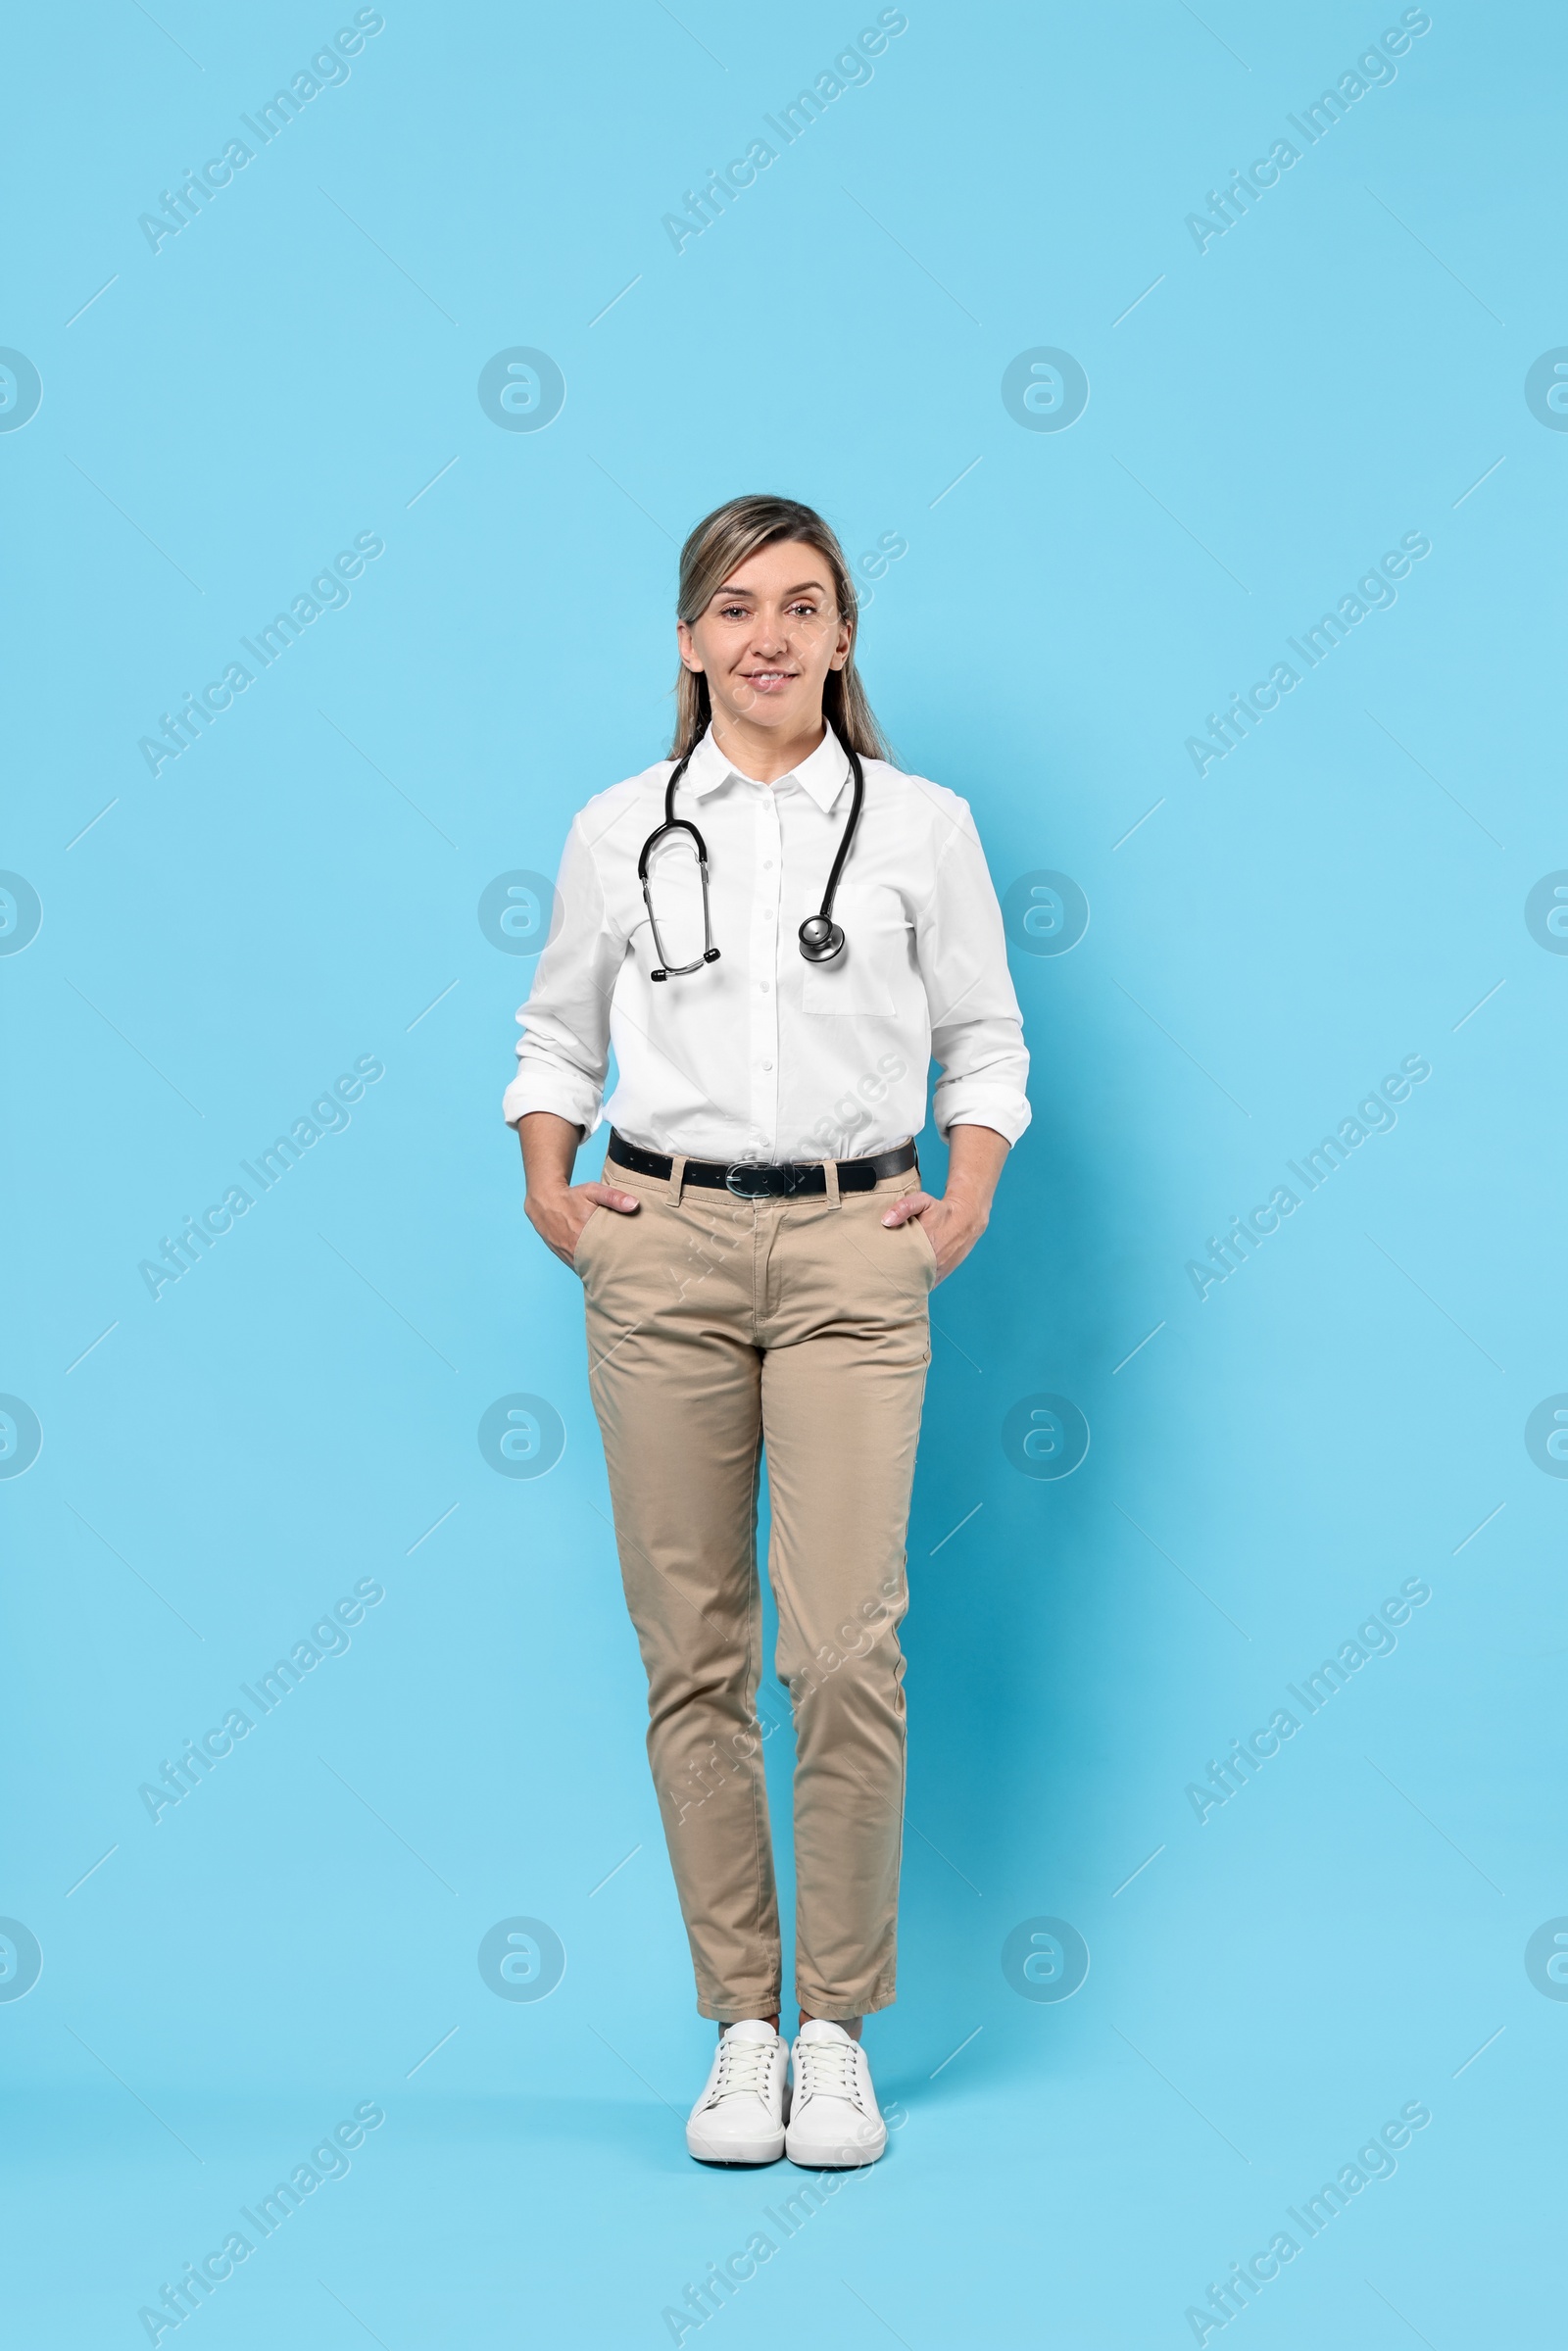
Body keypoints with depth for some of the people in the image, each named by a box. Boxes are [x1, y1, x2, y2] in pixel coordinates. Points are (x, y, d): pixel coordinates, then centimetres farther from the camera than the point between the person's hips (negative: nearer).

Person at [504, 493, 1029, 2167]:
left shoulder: (920, 825, 6)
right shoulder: (619, 831, 8)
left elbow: (985, 1043, 12)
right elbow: (558, 1037, 17)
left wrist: (964, 1208, -1)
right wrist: (550, 1193, 3)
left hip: (850, 1252, -1)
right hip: (664, 1249, 1)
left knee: (844, 1645, -9)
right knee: (692, 1650, 2)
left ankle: (838, 2032, 6)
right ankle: (740, 2028, 14)